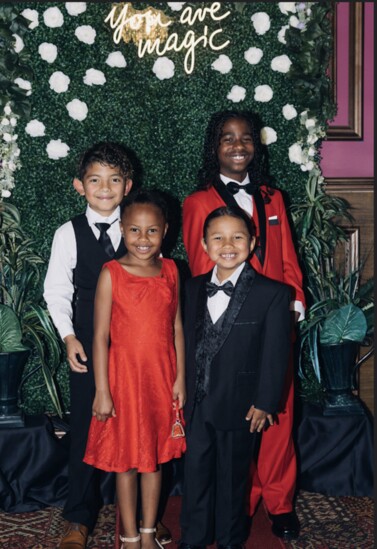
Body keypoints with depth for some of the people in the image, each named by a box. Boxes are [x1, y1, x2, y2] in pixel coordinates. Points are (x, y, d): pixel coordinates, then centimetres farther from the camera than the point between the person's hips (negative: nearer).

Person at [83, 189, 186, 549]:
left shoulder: (170, 270, 1)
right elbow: (100, 336, -10)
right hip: (124, 374, -3)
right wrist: (102, 391, -11)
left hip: (161, 376, 4)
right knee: (126, 459, 8)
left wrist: (180, 378, 2)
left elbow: (176, 327, 5)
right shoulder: (111, 274, -11)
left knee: (155, 456, 15)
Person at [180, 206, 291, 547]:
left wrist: (264, 403, -12)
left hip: (240, 406, -4)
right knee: (196, 471, 15)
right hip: (198, 403, 4)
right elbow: (190, 342, 9)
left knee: (232, 475, 13)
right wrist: (187, 389, 8)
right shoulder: (195, 289, 4)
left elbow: (276, 354, -11)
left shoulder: (273, 293, -12)